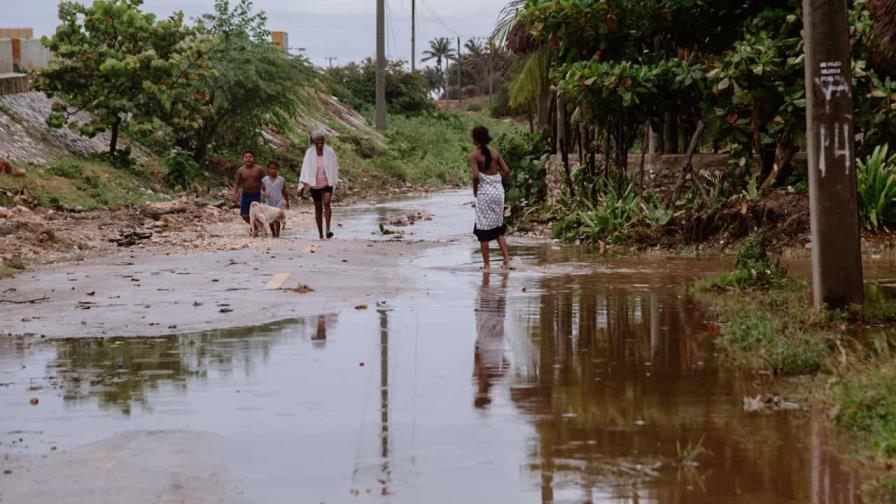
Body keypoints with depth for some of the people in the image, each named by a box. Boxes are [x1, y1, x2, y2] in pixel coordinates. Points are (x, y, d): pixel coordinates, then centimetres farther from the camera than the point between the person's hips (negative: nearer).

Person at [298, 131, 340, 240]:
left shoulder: (329, 152, -3)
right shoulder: (309, 153, -4)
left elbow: (335, 168, 9)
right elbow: (305, 170, -2)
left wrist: (333, 181, 9)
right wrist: (302, 185, -5)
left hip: (327, 183, -1)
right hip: (314, 184, 1)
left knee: (326, 202, -24)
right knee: (318, 208, 7)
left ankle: (328, 230, -29)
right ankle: (320, 234, 14)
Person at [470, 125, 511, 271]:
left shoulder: (474, 155, -10)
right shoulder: (495, 153, 5)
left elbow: (476, 175, -21)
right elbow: (506, 170, 3)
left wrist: (474, 190, -5)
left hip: (484, 192, -5)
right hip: (498, 190, 5)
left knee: (483, 231, 5)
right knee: (498, 228, 17)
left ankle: (486, 265, 7)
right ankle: (507, 260, 7)